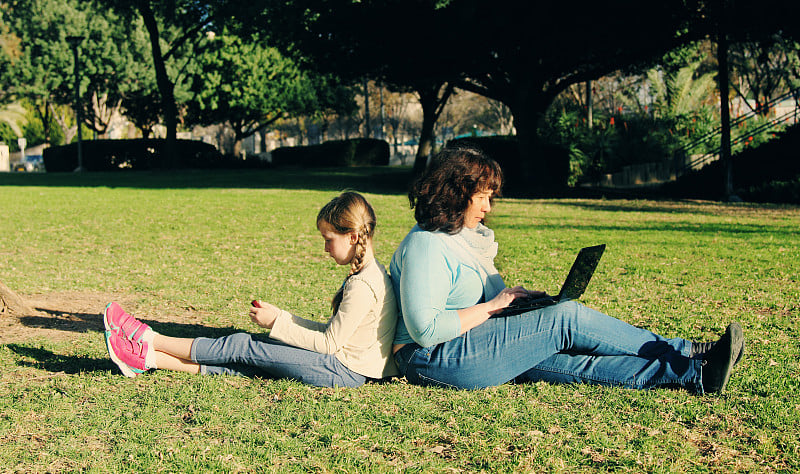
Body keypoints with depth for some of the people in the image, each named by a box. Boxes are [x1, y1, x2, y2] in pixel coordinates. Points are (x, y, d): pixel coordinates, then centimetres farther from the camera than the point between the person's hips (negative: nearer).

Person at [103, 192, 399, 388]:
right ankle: (147, 359, -1)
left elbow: (329, 343, -18)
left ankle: (148, 341, 0)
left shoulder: (362, 286, -20)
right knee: (241, 359, 1)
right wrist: (281, 316, 8)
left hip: (346, 370, -9)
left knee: (245, 347, -8)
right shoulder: (369, 274, 12)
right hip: (345, 363, 9)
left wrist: (277, 324, -9)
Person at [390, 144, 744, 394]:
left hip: (468, 348, 9)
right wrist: (493, 305, -16)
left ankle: (695, 374, -16)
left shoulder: (467, 235, 16)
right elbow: (425, 329, -25)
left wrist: (517, 297, 0)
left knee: (569, 361, -10)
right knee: (567, 318, -15)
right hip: (432, 358, -9)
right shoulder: (425, 246, -16)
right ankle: (687, 355, -8)